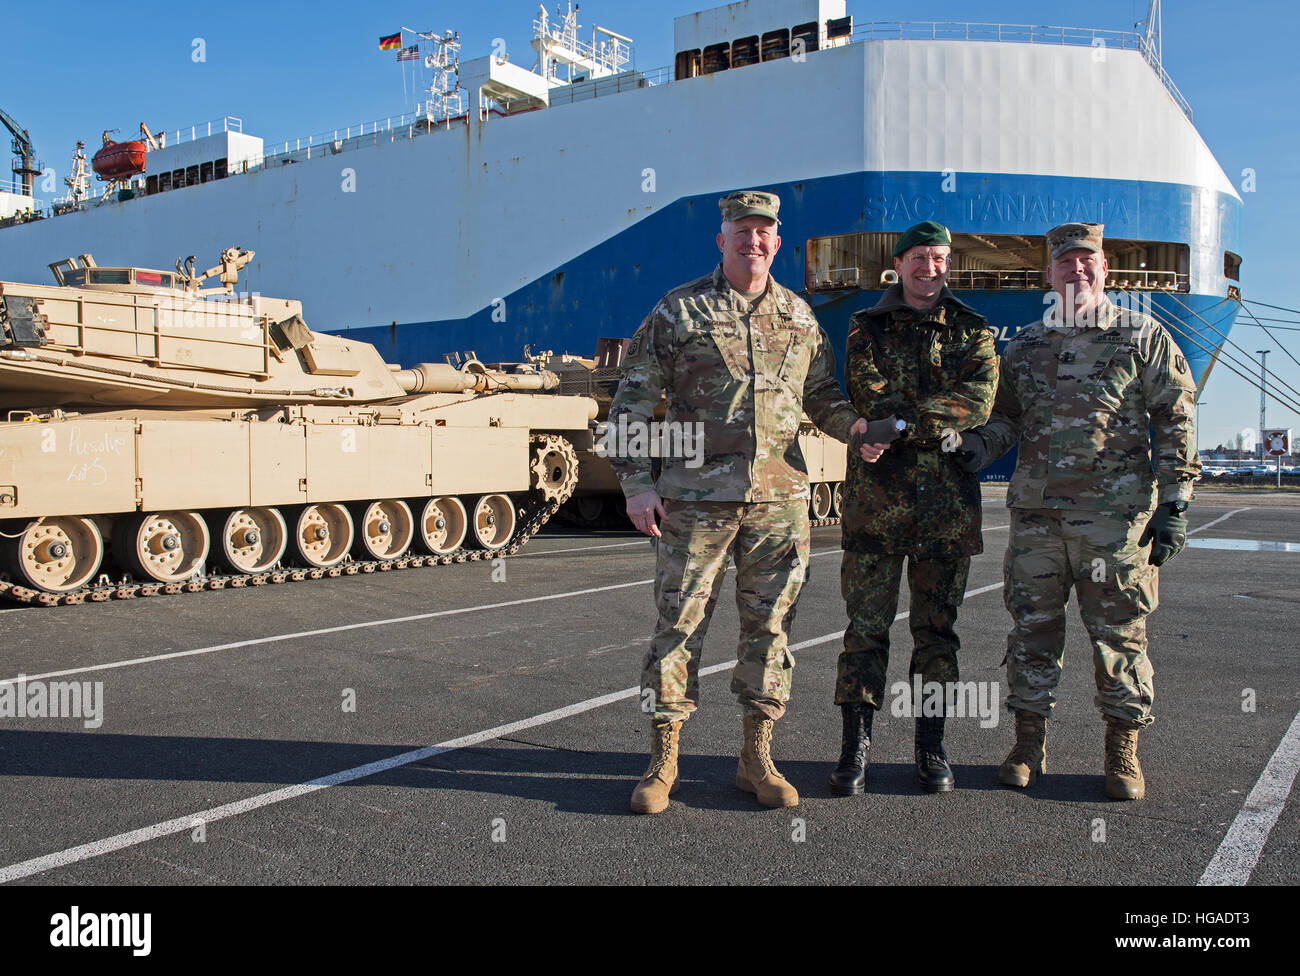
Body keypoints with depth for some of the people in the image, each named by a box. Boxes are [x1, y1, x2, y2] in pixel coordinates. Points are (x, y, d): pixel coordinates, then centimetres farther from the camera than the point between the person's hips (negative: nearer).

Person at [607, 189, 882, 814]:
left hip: (780, 498, 3)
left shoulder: (800, 317, 13)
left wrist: (856, 426, -1)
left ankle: (757, 759, 20)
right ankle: (662, 758, 14)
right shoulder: (677, 310, 3)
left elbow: (822, 396, 21)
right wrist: (636, 483, -7)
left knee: (769, 625, 7)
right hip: (696, 495, -3)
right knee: (678, 622, 0)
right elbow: (633, 400, 2)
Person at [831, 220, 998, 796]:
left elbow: (980, 398, -7)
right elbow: (869, 398, -7)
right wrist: (936, 423, -14)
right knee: (865, 625, -1)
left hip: (949, 497, 1)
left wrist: (902, 416, -14)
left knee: (937, 628, 8)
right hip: (876, 494, -1)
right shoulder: (867, 329, 10)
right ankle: (855, 747, 7)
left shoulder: (973, 332, 11)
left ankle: (931, 747, 19)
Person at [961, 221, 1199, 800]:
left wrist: (1174, 502, -3)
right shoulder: (1024, 345, 15)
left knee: (1119, 633, 1)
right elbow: (1006, 417, 21)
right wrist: (979, 444, 0)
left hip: (1116, 514, -3)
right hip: (1035, 512, 3)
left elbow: (1175, 422, 4)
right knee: (1032, 628, 6)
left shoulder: (1143, 336, 6)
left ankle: (1122, 753, 16)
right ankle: (1029, 746, 18)